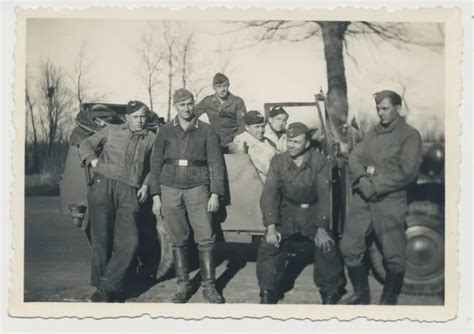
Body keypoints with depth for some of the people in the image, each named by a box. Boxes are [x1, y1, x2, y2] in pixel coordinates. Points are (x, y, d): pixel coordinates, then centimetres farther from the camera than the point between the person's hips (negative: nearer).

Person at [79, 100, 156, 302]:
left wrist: (145, 185, 8)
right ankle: (100, 284, 12)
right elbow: (86, 144, 16)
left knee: (129, 241, -10)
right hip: (104, 185, -1)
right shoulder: (112, 131, 15)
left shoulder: (150, 139, 16)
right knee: (101, 237, -1)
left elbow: (151, 166, 23)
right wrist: (94, 162, 0)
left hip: (129, 192, 1)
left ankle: (108, 287, 0)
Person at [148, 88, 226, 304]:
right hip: (170, 189, 1)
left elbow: (216, 163, 4)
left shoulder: (206, 131, 6)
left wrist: (215, 194, -4)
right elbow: (156, 164, 9)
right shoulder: (165, 131, 9)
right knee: (178, 240, 4)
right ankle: (182, 285, 16)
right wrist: (155, 196, 3)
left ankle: (209, 286, 4)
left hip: (197, 188, -1)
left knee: (205, 238, -6)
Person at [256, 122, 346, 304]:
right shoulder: (278, 161, -12)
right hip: (287, 211, 1)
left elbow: (324, 194, -16)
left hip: (313, 212, -1)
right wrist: (271, 227, -23)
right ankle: (267, 294, 4)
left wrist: (322, 229, -22)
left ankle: (330, 293, 7)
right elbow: (269, 192, -14)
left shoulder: (319, 161, -15)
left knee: (327, 247, -17)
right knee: (268, 246, -15)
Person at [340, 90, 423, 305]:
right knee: (350, 247, 7)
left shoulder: (410, 135, -2)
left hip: (390, 201, -5)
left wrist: (375, 186, -15)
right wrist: (362, 179, -13)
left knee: (393, 254, 1)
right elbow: (354, 157, 7)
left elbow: (406, 173, -11)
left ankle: (389, 299, 21)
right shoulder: (373, 132, 15)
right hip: (363, 198, 6)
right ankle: (361, 293, 24)